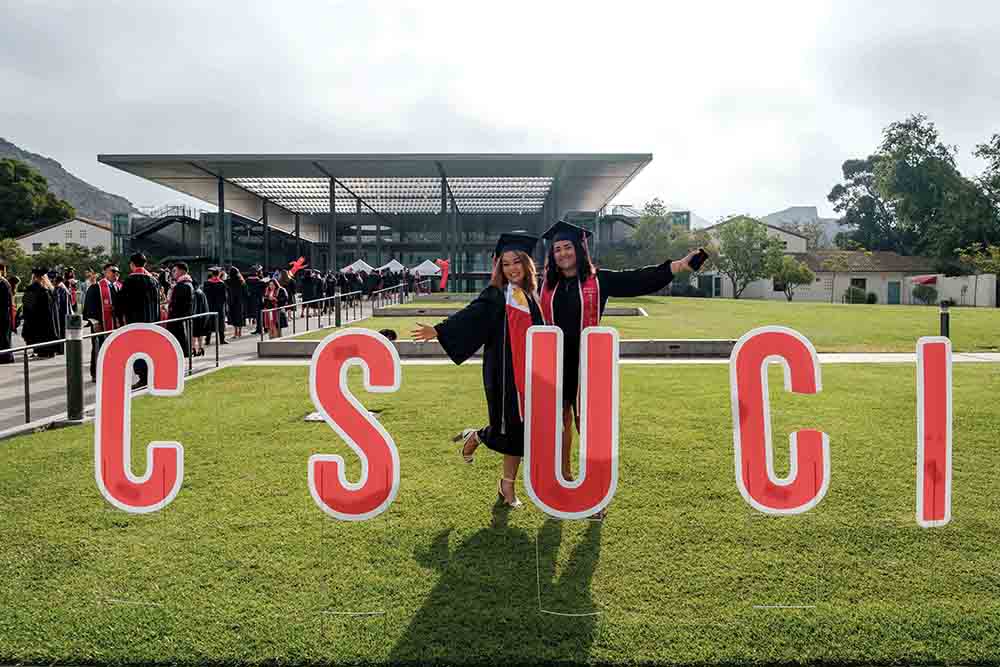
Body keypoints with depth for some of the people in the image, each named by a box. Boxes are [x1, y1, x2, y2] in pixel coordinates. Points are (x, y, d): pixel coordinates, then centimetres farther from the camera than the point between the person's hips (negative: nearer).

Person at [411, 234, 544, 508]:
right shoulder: (495, 296, -5)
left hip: (527, 372, 5)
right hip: (503, 371, -5)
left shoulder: (531, 295, 10)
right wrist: (439, 331, -32)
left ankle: (508, 485, 21)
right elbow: (470, 316, -18)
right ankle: (474, 437, 31)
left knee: (519, 427, 8)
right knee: (506, 426, -2)